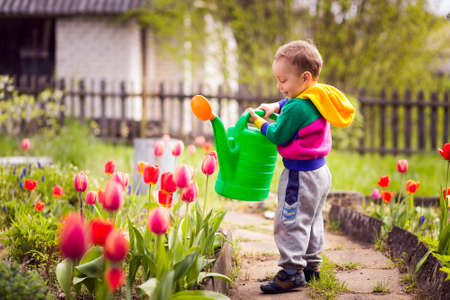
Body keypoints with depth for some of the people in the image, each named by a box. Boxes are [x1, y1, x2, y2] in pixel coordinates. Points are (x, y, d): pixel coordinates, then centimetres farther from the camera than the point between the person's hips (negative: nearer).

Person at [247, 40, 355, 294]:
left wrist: (260, 123, 0)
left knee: (290, 223, -5)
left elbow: (278, 136, -15)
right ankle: (312, 264, 30)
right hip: (320, 171, 10)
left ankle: (292, 270, -4)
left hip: (300, 175, -10)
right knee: (312, 221, 20)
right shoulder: (318, 99, 5)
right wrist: (276, 107, 14)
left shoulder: (297, 108, -24)